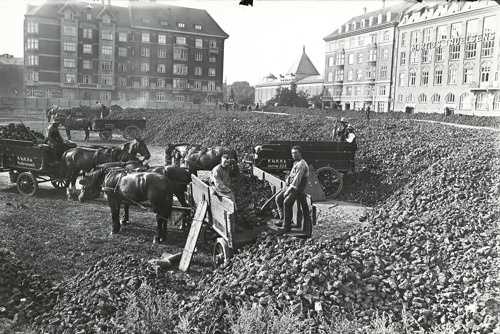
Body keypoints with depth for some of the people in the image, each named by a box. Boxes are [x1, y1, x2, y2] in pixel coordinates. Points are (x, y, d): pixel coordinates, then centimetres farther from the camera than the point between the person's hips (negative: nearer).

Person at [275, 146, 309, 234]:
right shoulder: (295, 163, 16)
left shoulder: (301, 164, -16)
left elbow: (297, 180, -22)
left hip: (298, 188, -10)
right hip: (290, 186, 10)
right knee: (278, 198, -2)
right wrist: (287, 180, 6)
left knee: (287, 202, -26)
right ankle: (283, 219, 6)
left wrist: (288, 190, -21)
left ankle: (287, 226, -18)